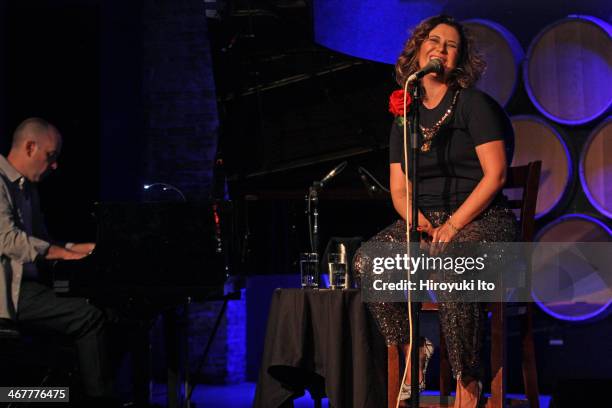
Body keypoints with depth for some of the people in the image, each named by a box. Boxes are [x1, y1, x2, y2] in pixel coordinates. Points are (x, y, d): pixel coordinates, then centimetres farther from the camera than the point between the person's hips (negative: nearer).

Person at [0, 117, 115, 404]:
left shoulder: (28, 189, 22)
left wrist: (78, 249, 11)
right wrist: (65, 253, -22)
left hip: (26, 282, 10)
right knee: (90, 317, -22)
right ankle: (99, 396, -16)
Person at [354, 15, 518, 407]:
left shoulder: (475, 105, -1)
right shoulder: (405, 116, 14)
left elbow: (495, 174, -9)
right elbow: (400, 191, 12)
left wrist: (453, 225, -18)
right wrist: (419, 224, -10)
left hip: (480, 218, -5)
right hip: (424, 220, 5)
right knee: (368, 262, -23)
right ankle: (413, 347, -5)